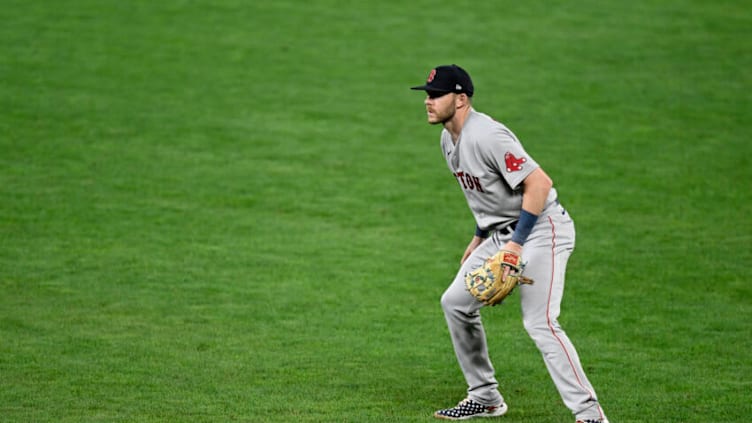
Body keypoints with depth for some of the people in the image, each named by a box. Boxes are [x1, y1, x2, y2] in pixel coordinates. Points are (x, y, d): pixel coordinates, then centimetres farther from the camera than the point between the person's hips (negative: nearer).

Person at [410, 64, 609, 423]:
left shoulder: (486, 136, -23)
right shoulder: (449, 140, 8)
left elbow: (539, 184, -26)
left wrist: (516, 244, -26)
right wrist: (478, 238, 22)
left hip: (540, 229, -10)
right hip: (502, 233, 10)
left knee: (539, 323, -18)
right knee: (456, 302, 12)